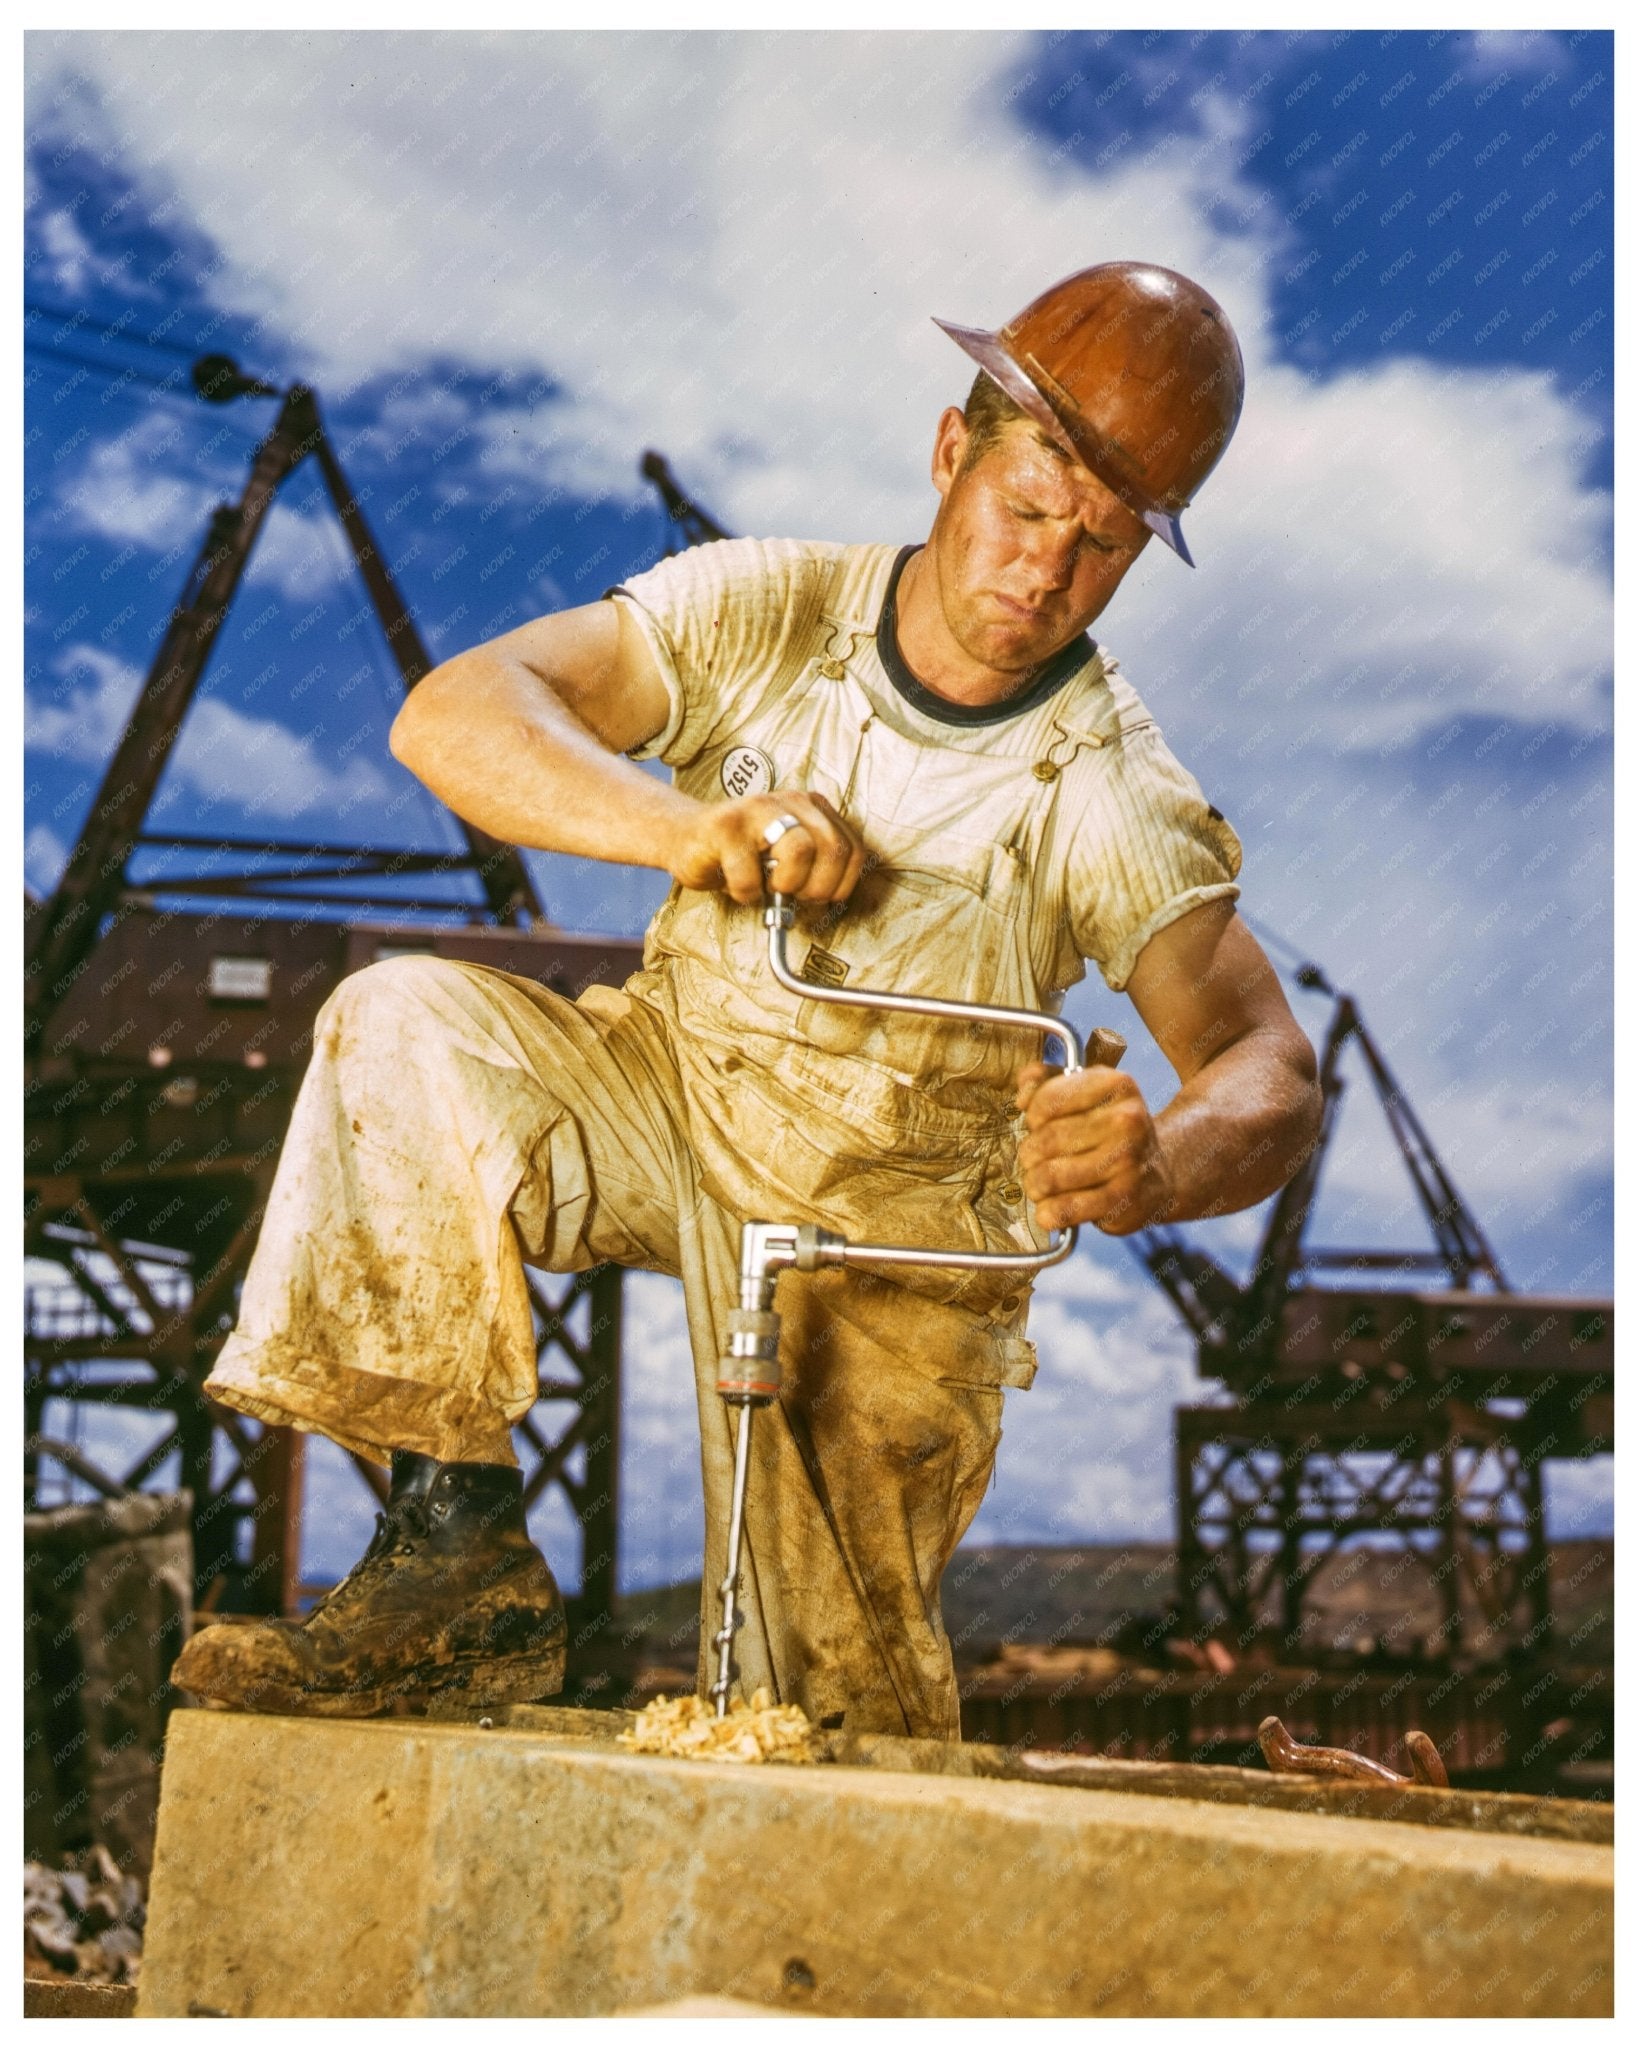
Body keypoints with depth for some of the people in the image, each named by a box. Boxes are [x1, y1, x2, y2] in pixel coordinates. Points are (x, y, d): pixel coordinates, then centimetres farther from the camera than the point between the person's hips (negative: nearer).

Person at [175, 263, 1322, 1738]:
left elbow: (1268, 1063, -24)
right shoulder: (768, 609, -13)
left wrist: (1161, 1164, -49)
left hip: (892, 1219, -2)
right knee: (405, 1028, -27)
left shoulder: (1118, 800, -17)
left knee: (837, 1711, -8)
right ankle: (460, 1556, -21)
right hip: (669, 1081, 2)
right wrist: (682, 826, -40)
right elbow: (453, 712, -22)